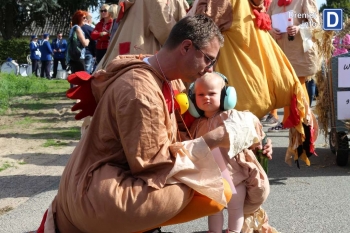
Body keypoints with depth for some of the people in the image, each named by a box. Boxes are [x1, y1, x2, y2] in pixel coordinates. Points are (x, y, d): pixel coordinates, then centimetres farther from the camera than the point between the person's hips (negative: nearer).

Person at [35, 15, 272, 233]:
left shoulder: (171, 81, 6)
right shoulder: (141, 90, -21)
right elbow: (151, 164, -19)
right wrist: (211, 141, -16)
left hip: (117, 182, 10)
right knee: (218, 192, -13)